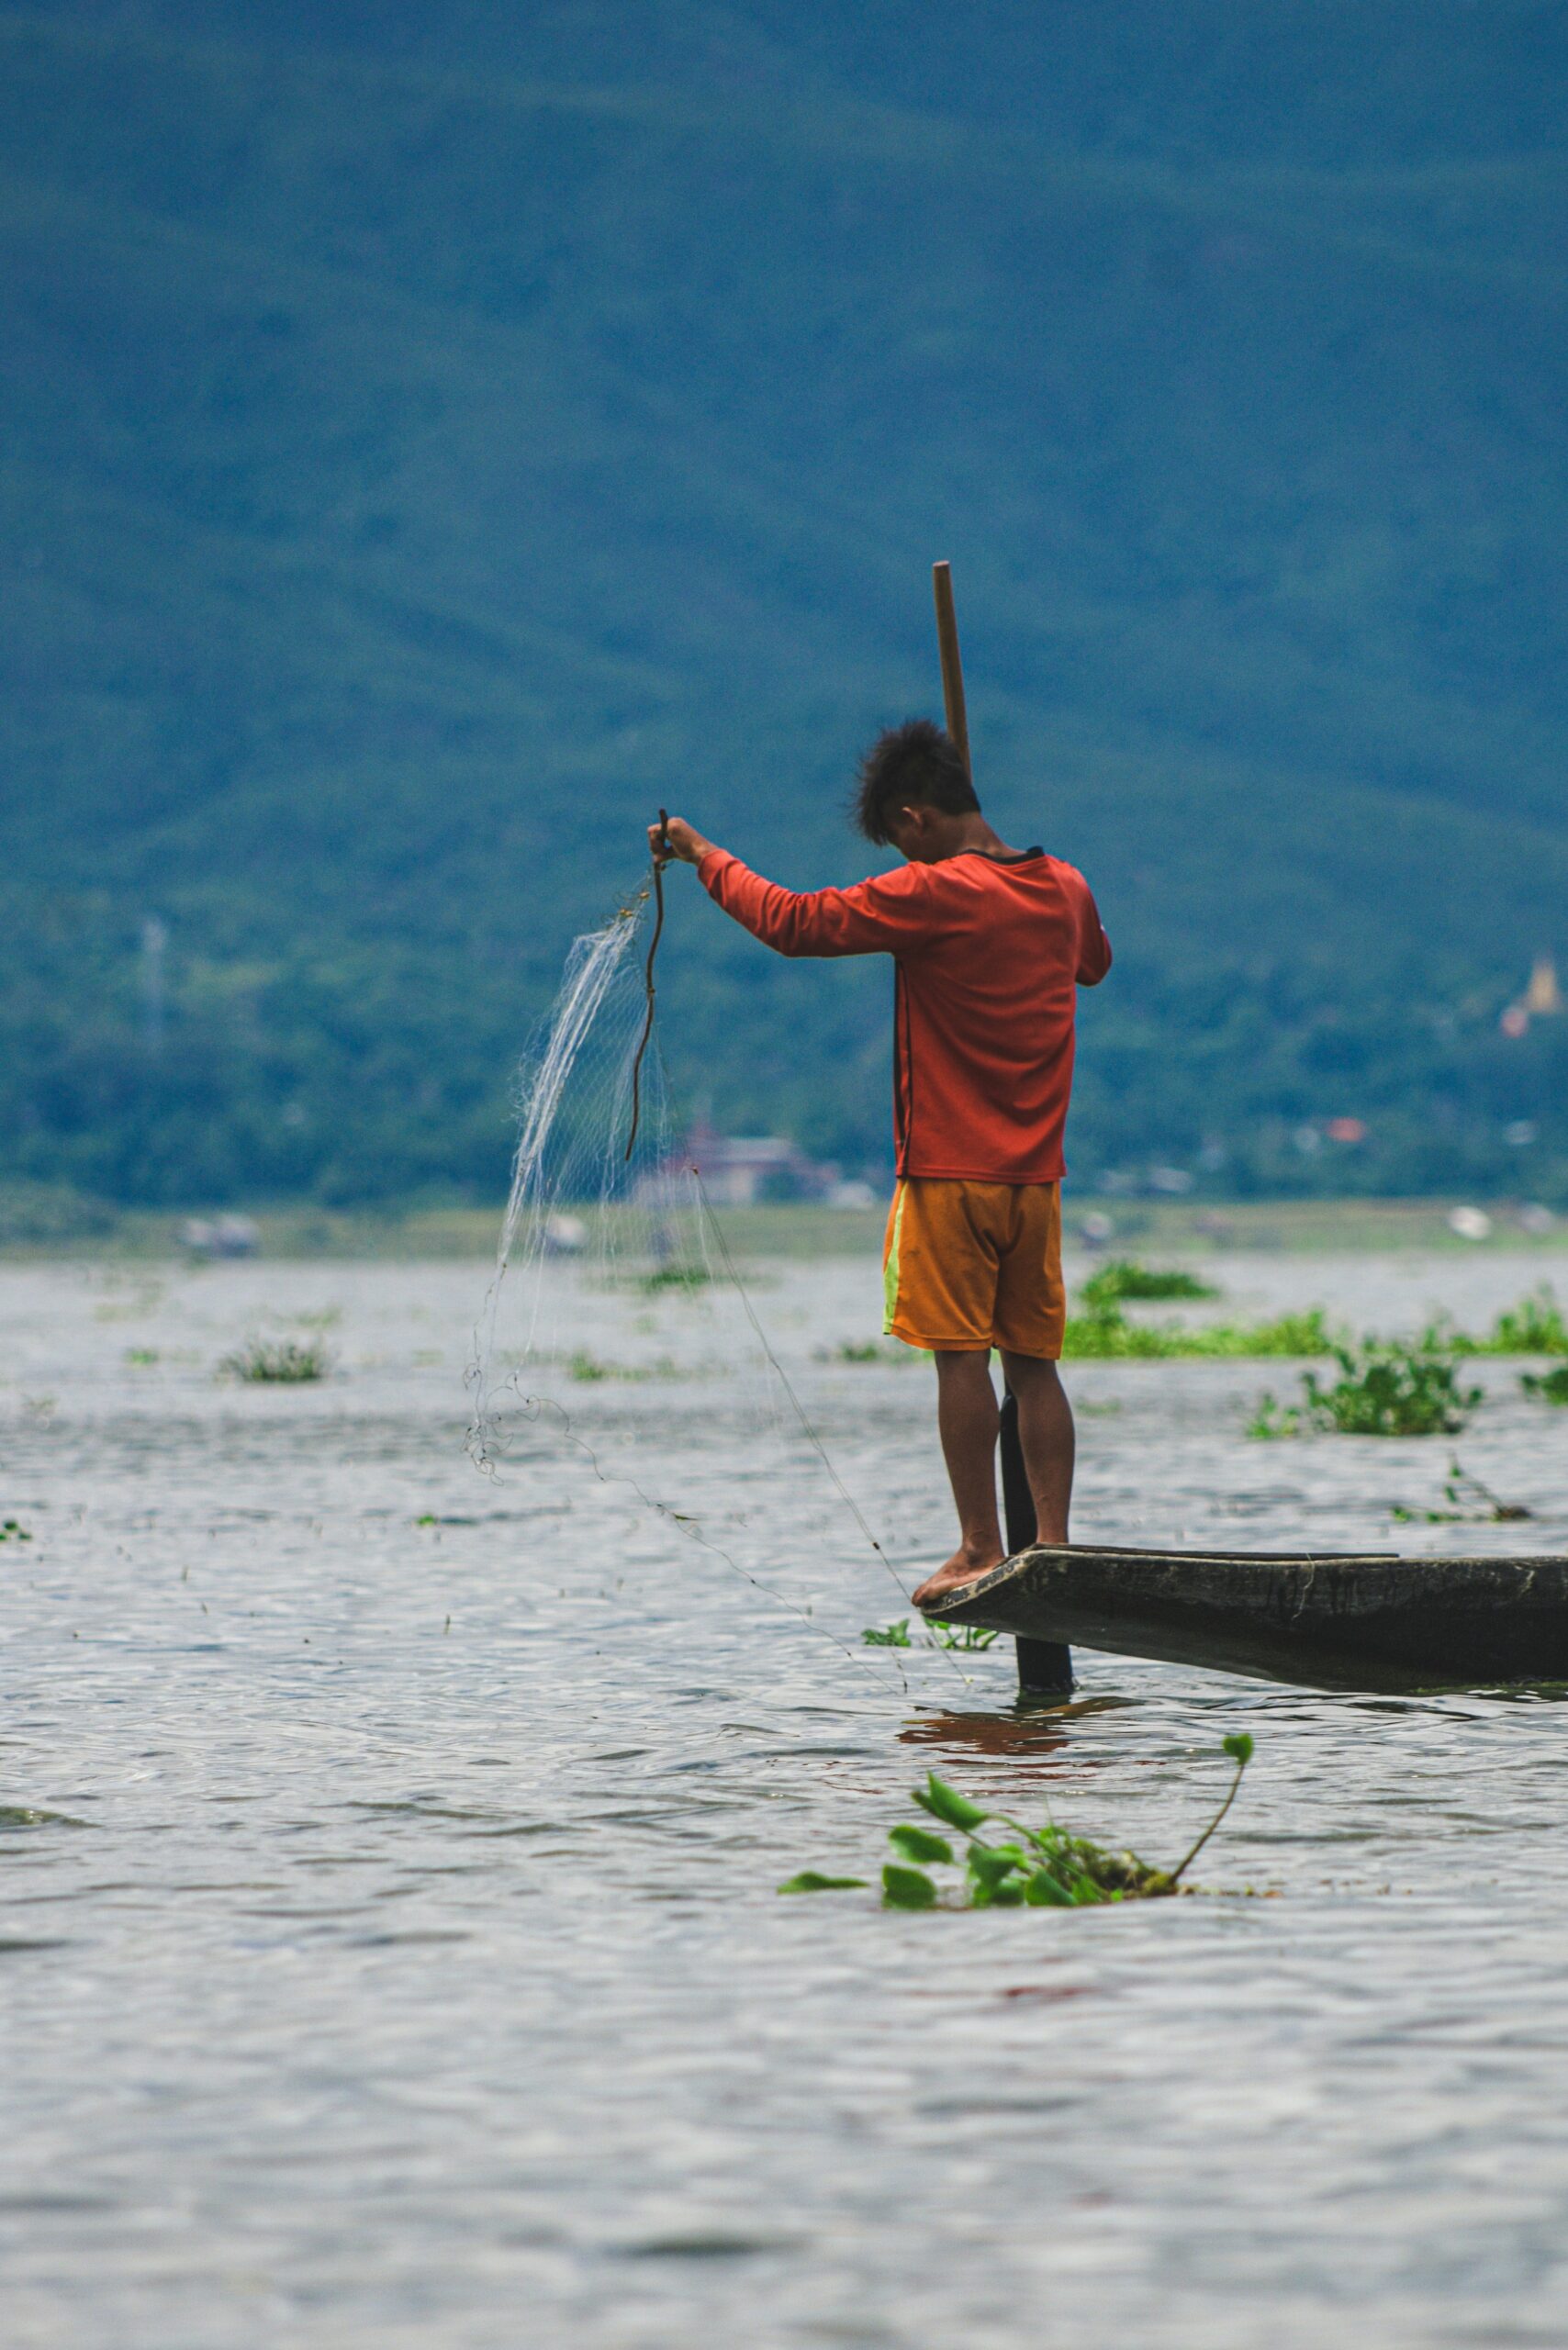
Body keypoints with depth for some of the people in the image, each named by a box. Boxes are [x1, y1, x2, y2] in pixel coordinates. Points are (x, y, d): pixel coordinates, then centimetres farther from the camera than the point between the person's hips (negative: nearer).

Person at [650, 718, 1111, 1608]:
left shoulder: (933, 894, -14)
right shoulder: (1065, 888, 7)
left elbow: (794, 922, -12)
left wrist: (704, 854, 2)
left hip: (951, 1170, -6)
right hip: (1037, 1176, 6)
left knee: (962, 1356, -4)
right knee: (1035, 1360, 7)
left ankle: (982, 1548, -5)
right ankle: (1053, 1544, 4)